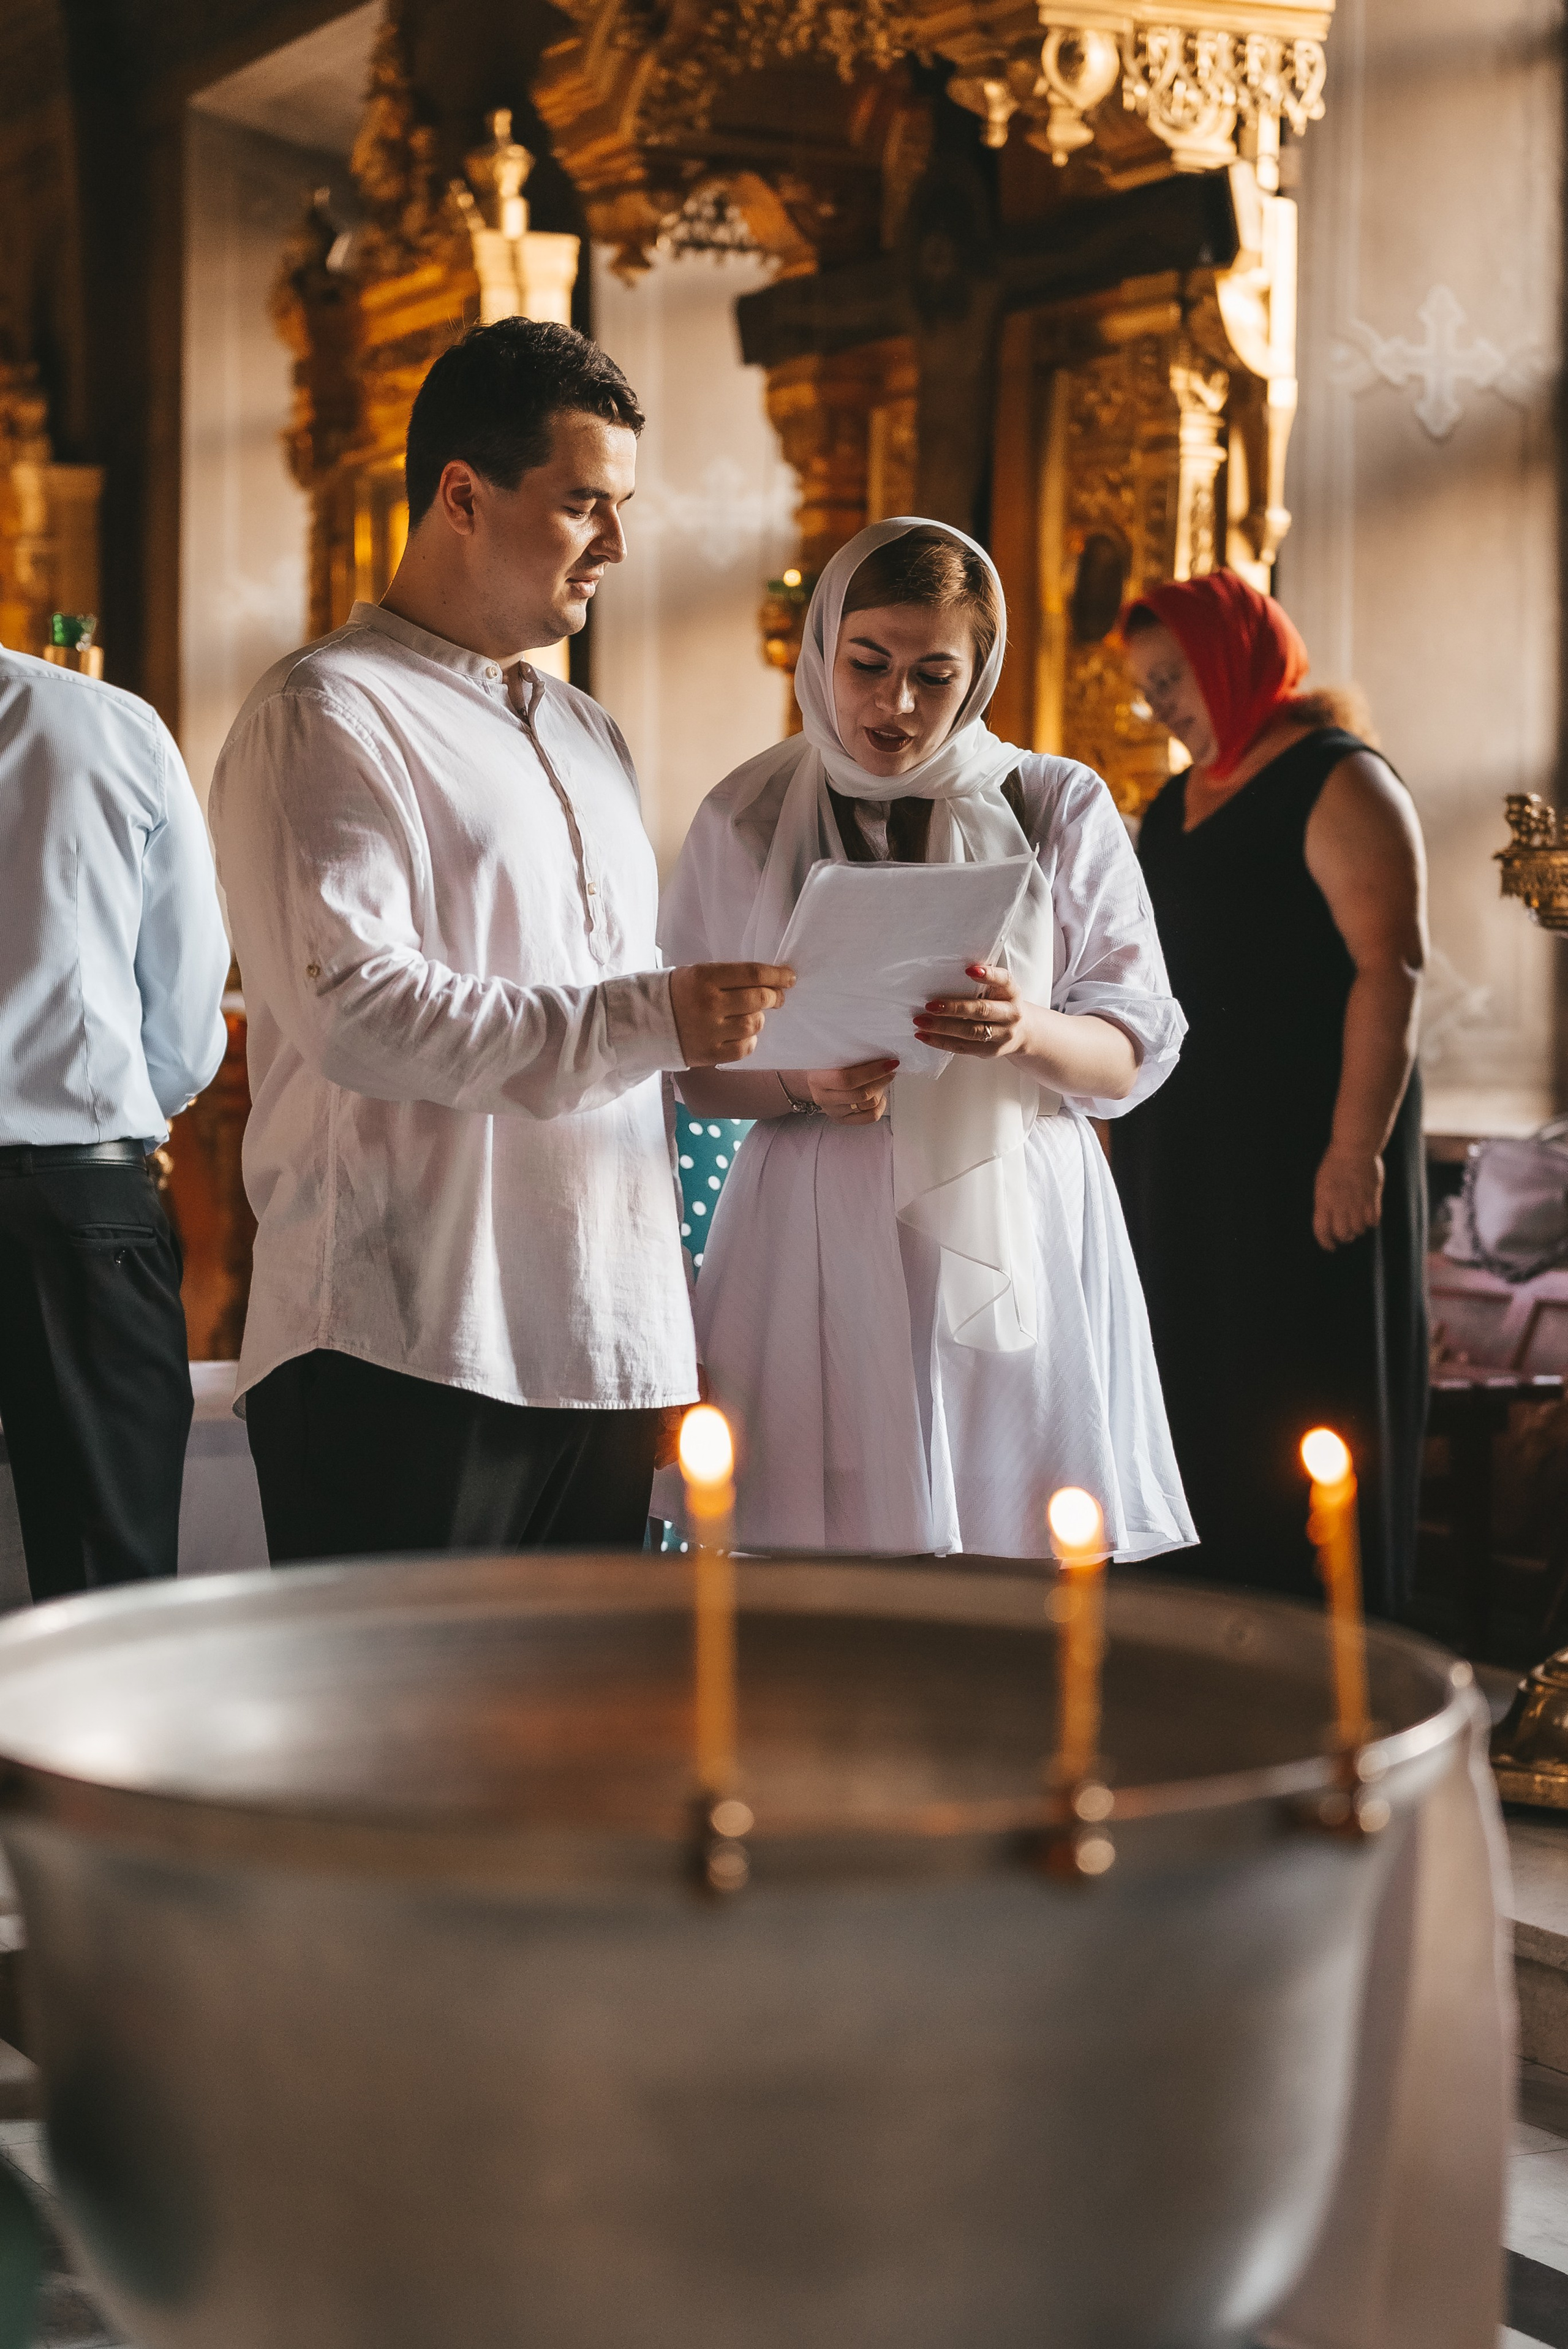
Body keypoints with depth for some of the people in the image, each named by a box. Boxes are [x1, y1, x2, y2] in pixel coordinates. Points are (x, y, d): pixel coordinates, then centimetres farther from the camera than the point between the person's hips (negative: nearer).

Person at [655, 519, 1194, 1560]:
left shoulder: (1060, 809, 6)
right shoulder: (746, 819, 7)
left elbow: (1136, 1052, 4)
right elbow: (687, 1063, 8)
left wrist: (1029, 1033, -18)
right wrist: (802, 1088, -12)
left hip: (1015, 1239, 0)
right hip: (820, 1246, 0)